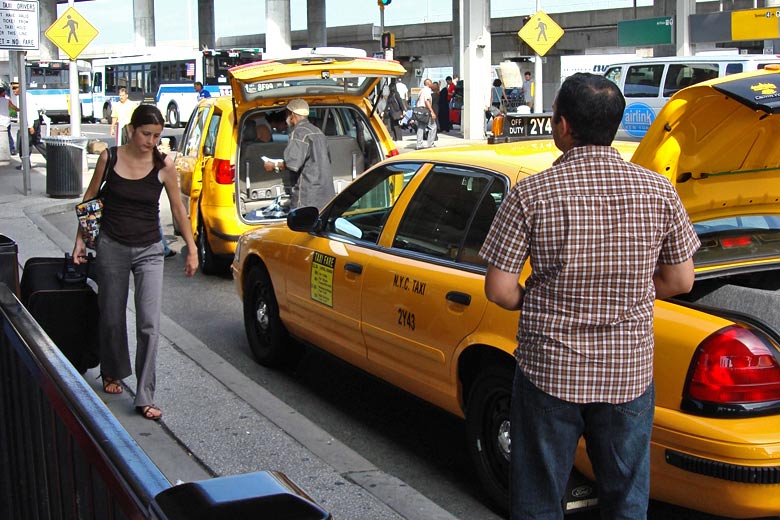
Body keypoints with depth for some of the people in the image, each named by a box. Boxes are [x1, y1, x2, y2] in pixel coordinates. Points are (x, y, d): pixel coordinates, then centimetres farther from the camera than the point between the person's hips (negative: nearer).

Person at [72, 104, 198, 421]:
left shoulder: (163, 166, -5)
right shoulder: (110, 158, -3)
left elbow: (178, 210, 4)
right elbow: (90, 200, 8)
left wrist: (192, 250, 4)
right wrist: (80, 240, 4)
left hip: (148, 251, -1)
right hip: (111, 248, 1)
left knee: (149, 324, -9)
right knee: (112, 318, 12)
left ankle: (145, 397, -5)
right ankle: (113, 373, 38)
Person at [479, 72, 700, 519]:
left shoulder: (532, 193, -13)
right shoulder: (659, 190, -6)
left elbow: (499, 290, -11)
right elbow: (681, 281, 3)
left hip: (549, 369, -2)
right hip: (629, 370, 2)